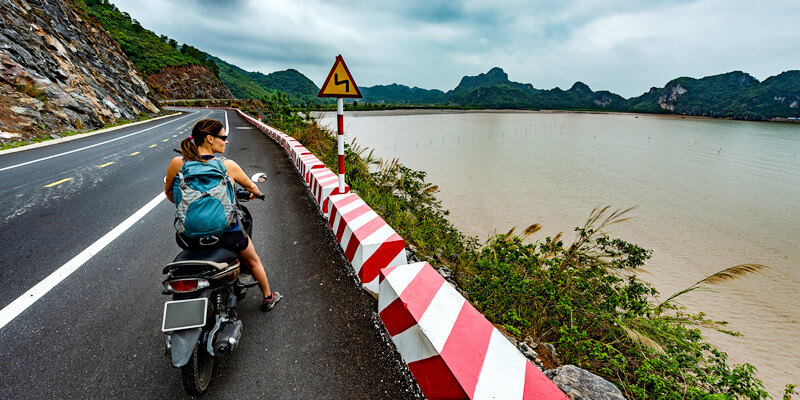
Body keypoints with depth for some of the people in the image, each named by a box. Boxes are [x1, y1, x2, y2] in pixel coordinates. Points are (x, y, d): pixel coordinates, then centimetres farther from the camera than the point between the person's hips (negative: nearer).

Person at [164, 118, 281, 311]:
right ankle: (268, 297, 44)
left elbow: (168, 191, 9)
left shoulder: (177, 163, -8)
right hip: (227, 235, -3)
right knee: (253, 261, 24)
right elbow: (250, 186, 3)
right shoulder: (228, 165, -14)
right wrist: (257, 193, 26)